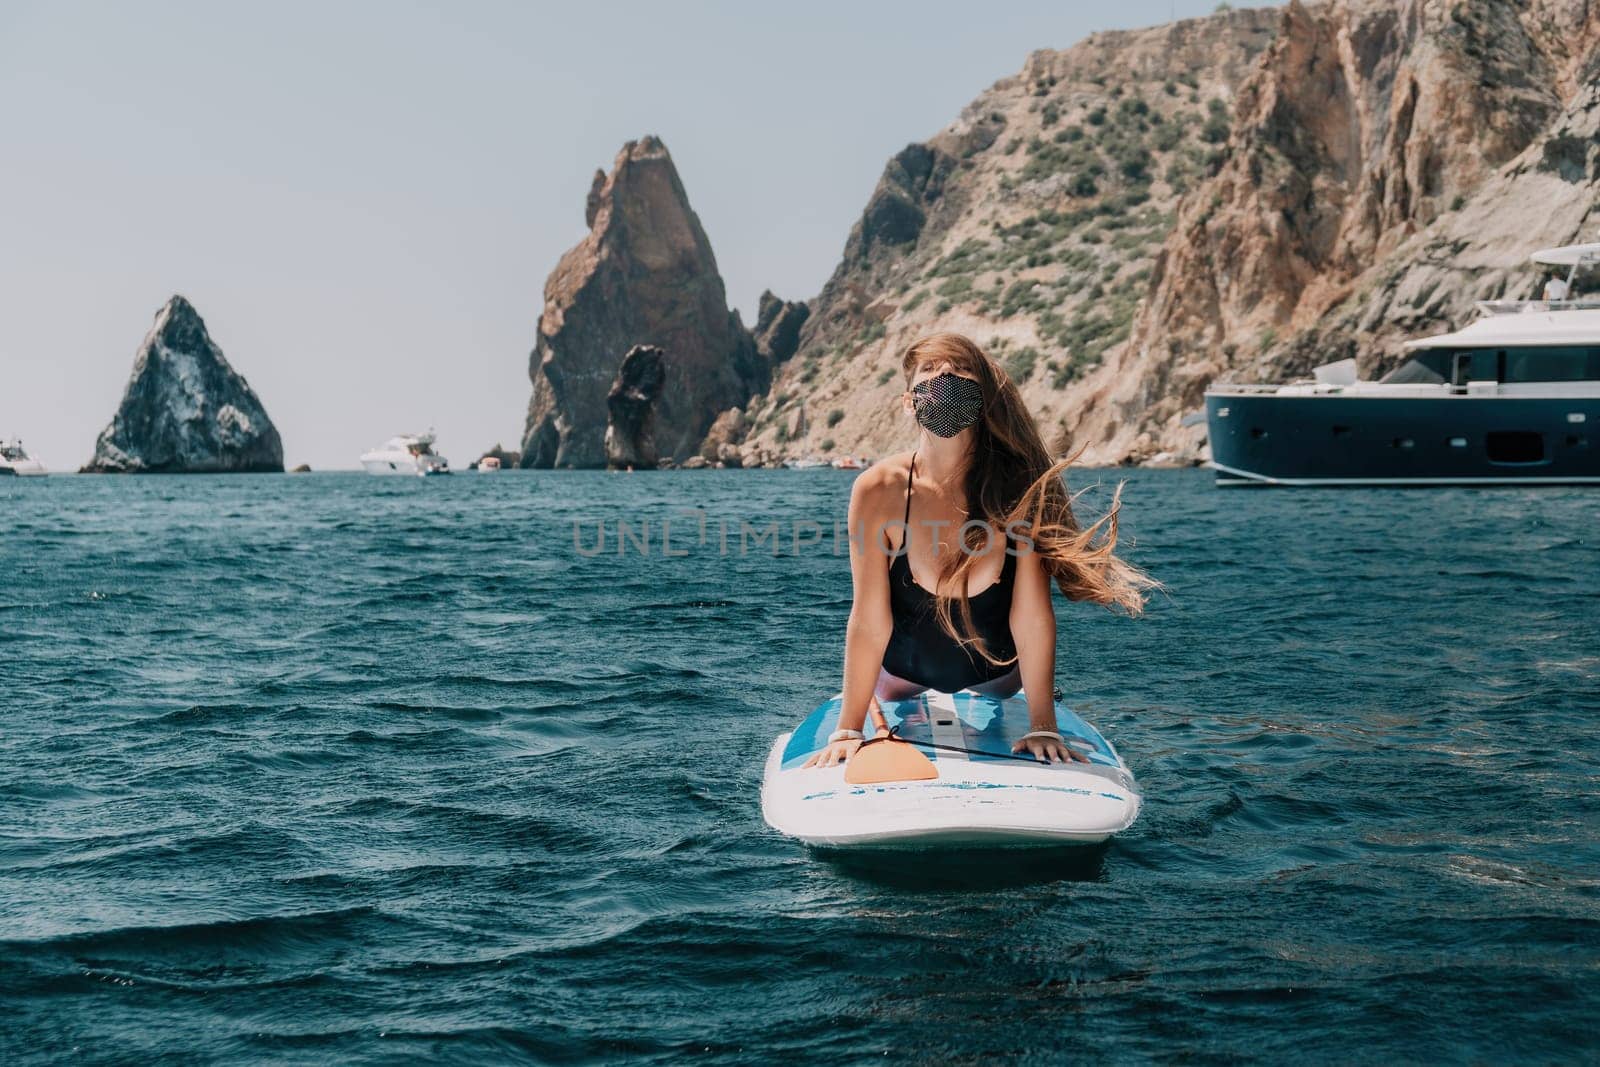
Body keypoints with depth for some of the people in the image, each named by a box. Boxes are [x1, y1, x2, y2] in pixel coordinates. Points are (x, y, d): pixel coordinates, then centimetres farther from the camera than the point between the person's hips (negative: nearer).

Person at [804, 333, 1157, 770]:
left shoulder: (1018, 486, -27)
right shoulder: (879, 491, -28)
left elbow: (1032, 614, -25)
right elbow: (870, 621, -25)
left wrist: (1043, 727, -26)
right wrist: (848, 730, -24)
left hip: (995, 678, 0)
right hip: (905, 675, 0)